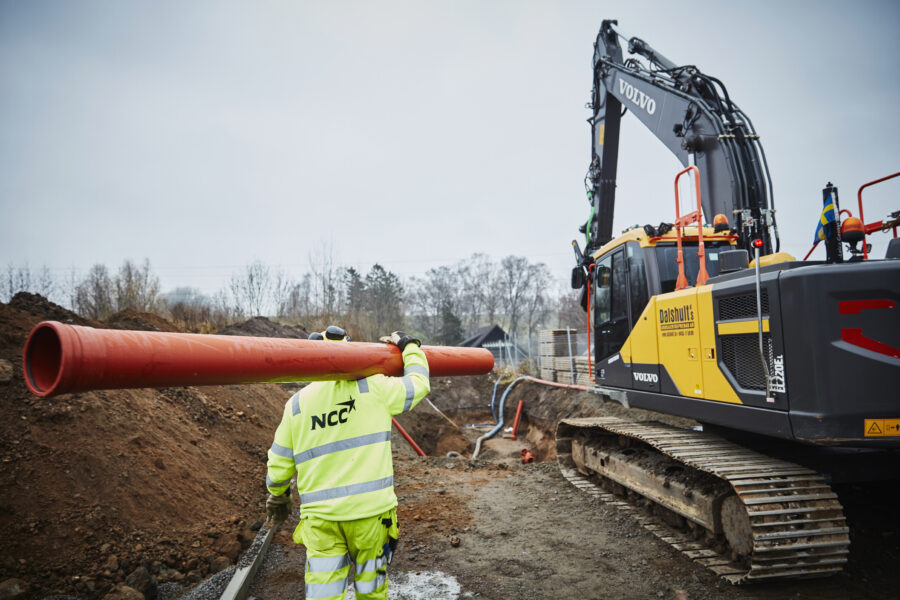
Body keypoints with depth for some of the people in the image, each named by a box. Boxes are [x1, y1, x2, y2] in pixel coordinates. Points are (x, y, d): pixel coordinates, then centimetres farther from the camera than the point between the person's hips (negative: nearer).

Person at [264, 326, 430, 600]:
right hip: (370, 510, -1)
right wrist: (409, 346, 24)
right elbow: (418, 384, 9)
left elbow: (278, 466, 9)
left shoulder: (296, 404, 2)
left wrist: (277, 498, 28)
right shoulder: (373, 388, -6)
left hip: (320, 517, 2)